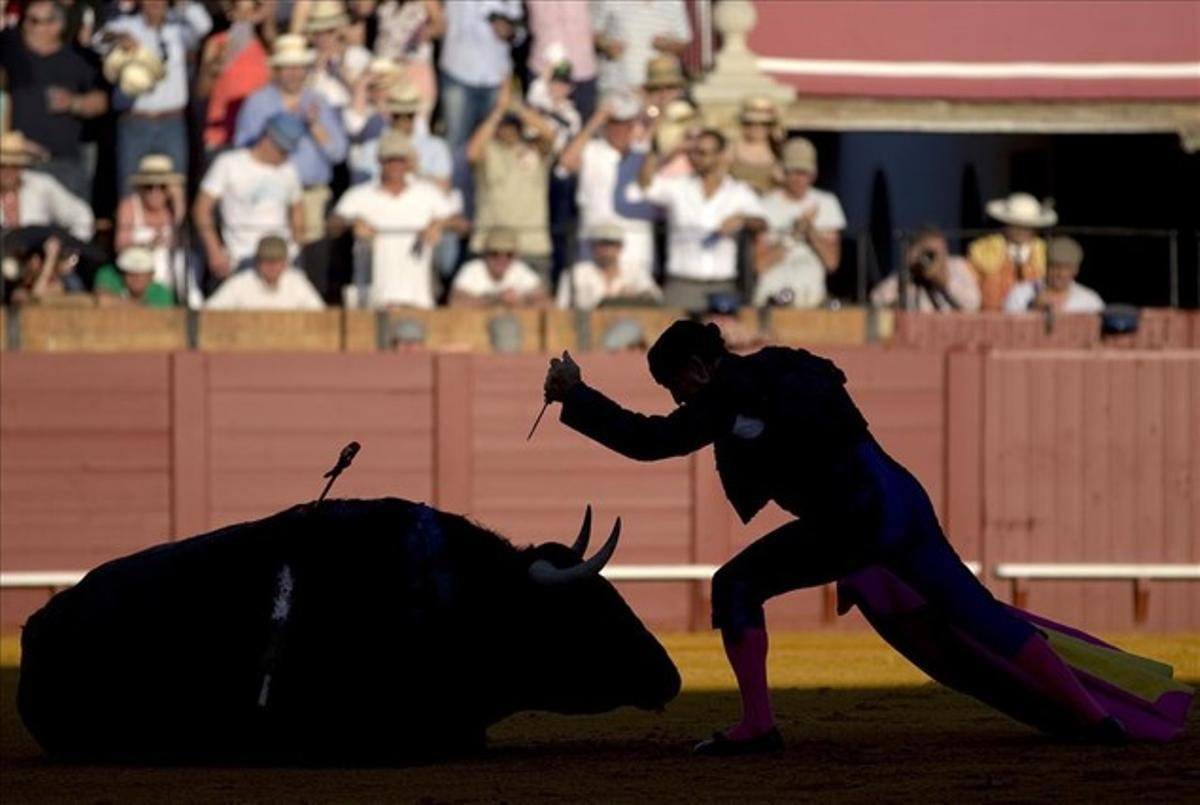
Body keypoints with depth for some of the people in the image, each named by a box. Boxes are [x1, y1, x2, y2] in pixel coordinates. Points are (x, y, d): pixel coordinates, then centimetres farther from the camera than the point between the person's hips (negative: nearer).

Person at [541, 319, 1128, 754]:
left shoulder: (731, 399, -7)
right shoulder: (781, 369, 17)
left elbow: (649, 440, -11)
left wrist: (574, 396, -5)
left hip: (857, 519, -9)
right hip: (904, 499, 9)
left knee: (737, 586, 1)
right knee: (975, 610, 13)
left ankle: (756, 726, -3)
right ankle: (1093, 716, 12)